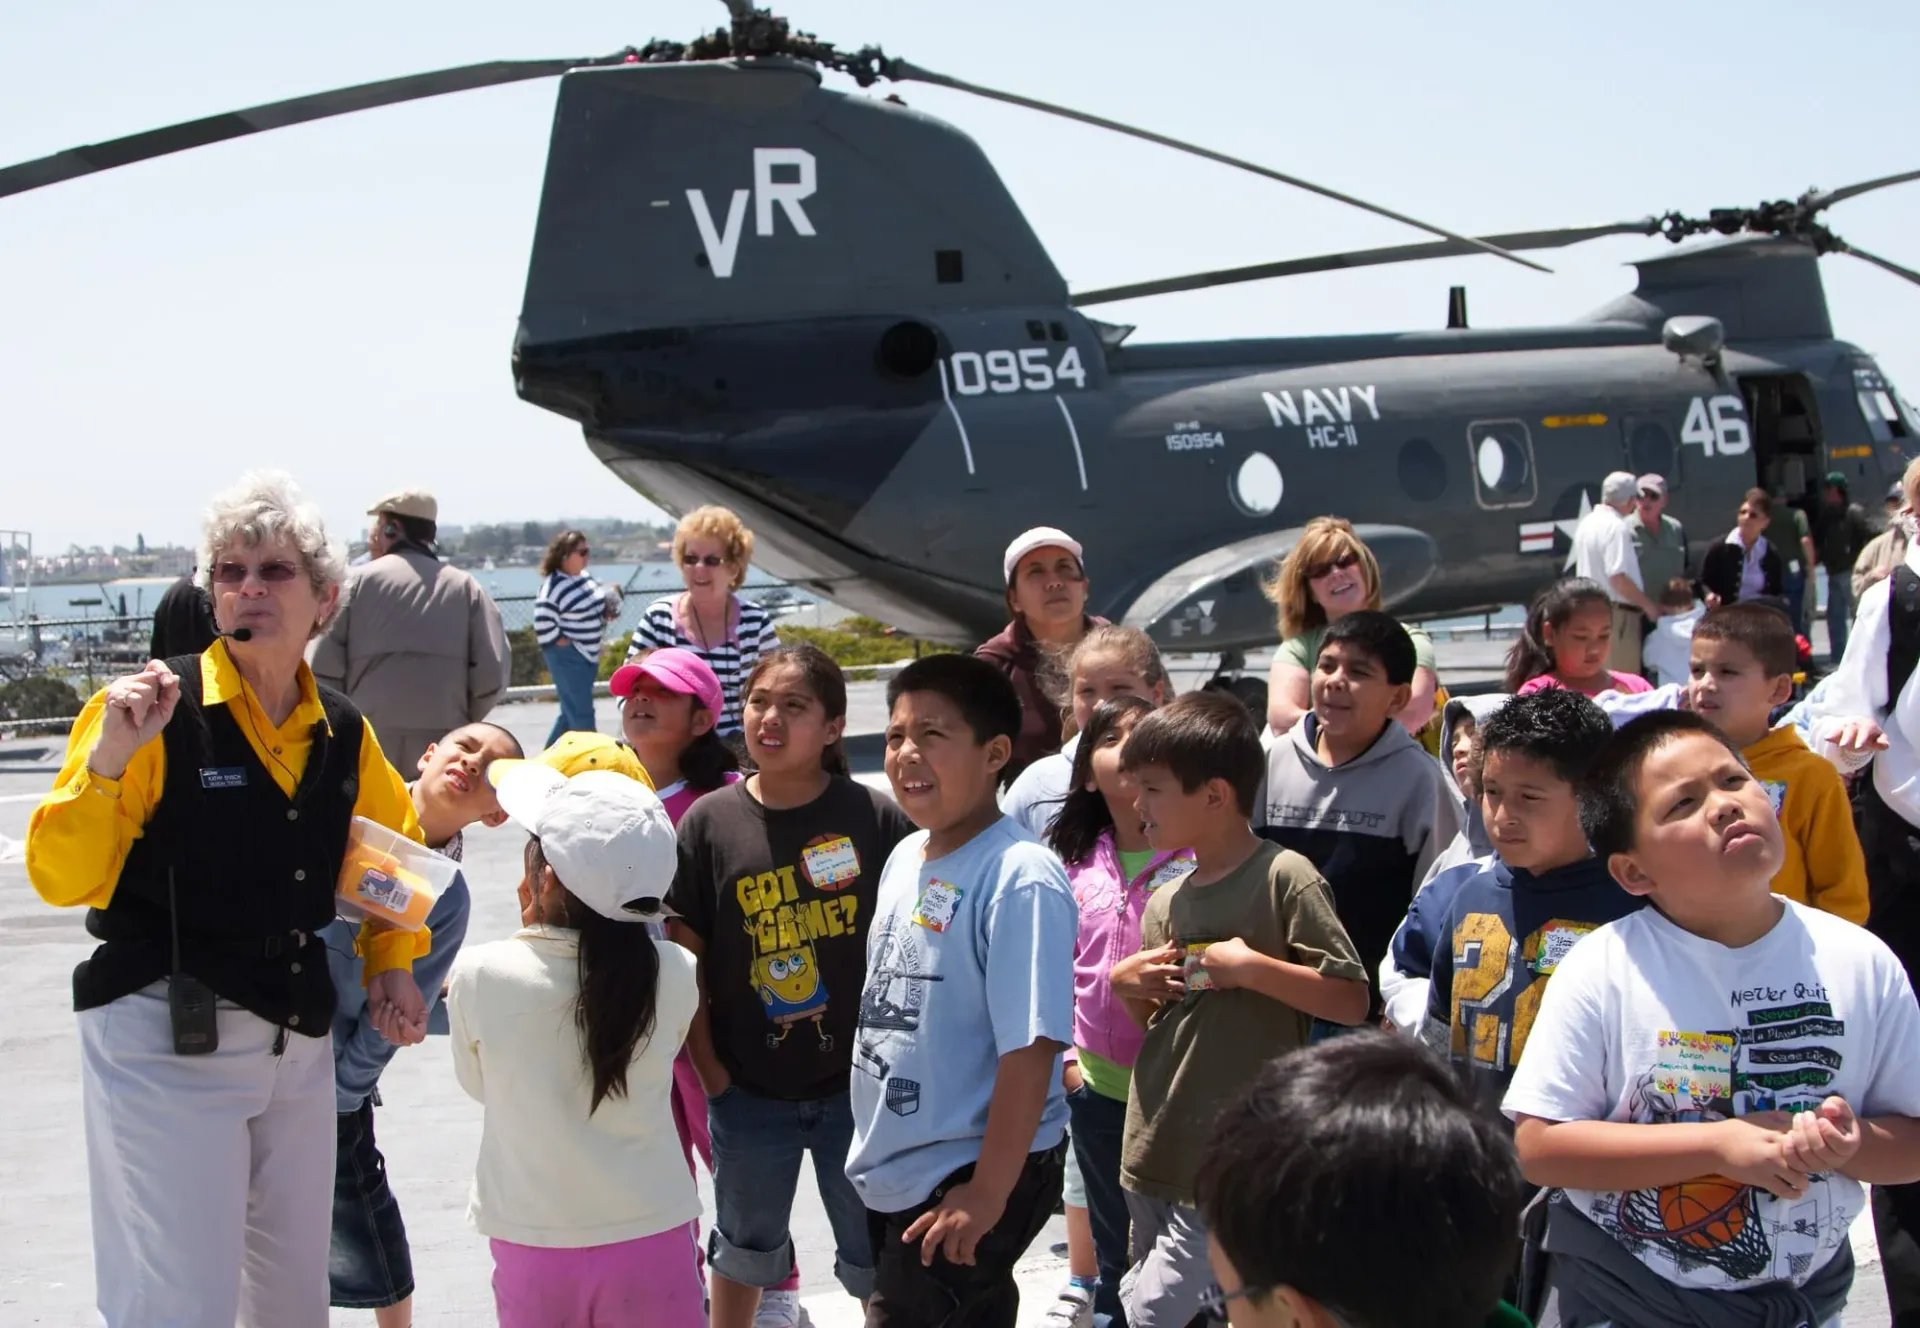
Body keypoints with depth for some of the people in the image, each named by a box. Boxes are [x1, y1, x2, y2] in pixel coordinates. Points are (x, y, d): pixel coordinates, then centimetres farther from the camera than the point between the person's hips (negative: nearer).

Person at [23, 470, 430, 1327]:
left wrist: (391, 965, 11)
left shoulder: (342, 732, 4)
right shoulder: (159, 714, -13)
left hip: (297, 1042, 6)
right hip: (165, 1041, -6)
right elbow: (60, 880, -18)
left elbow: (392, 846, 23)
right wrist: (107, 758, -30)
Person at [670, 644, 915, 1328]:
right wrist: (712, 1076, -3)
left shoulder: (878, 819, -10)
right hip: (750, 1090, 1)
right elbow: (684, 961, -2)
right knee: (745, 1247, 21)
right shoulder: (709, 823, -6)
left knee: (878, 1259, 14)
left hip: (860, 1085, -1)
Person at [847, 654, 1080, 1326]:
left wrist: (988, 1194, -23)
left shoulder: (1021, 880, -21)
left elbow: (1030, 1046, -23)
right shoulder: (905, 857, 5)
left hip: (969, 1178, -8)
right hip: (891, 1169, 8)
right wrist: (876, 1144, 17)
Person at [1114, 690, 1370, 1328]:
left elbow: (1351, 1001, -12)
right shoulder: (1165, 903, 11)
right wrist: (1126, 984, 1)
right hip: (1154, 1156, 8)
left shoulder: (1284, 877, -10)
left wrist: (1251, 968, -19)